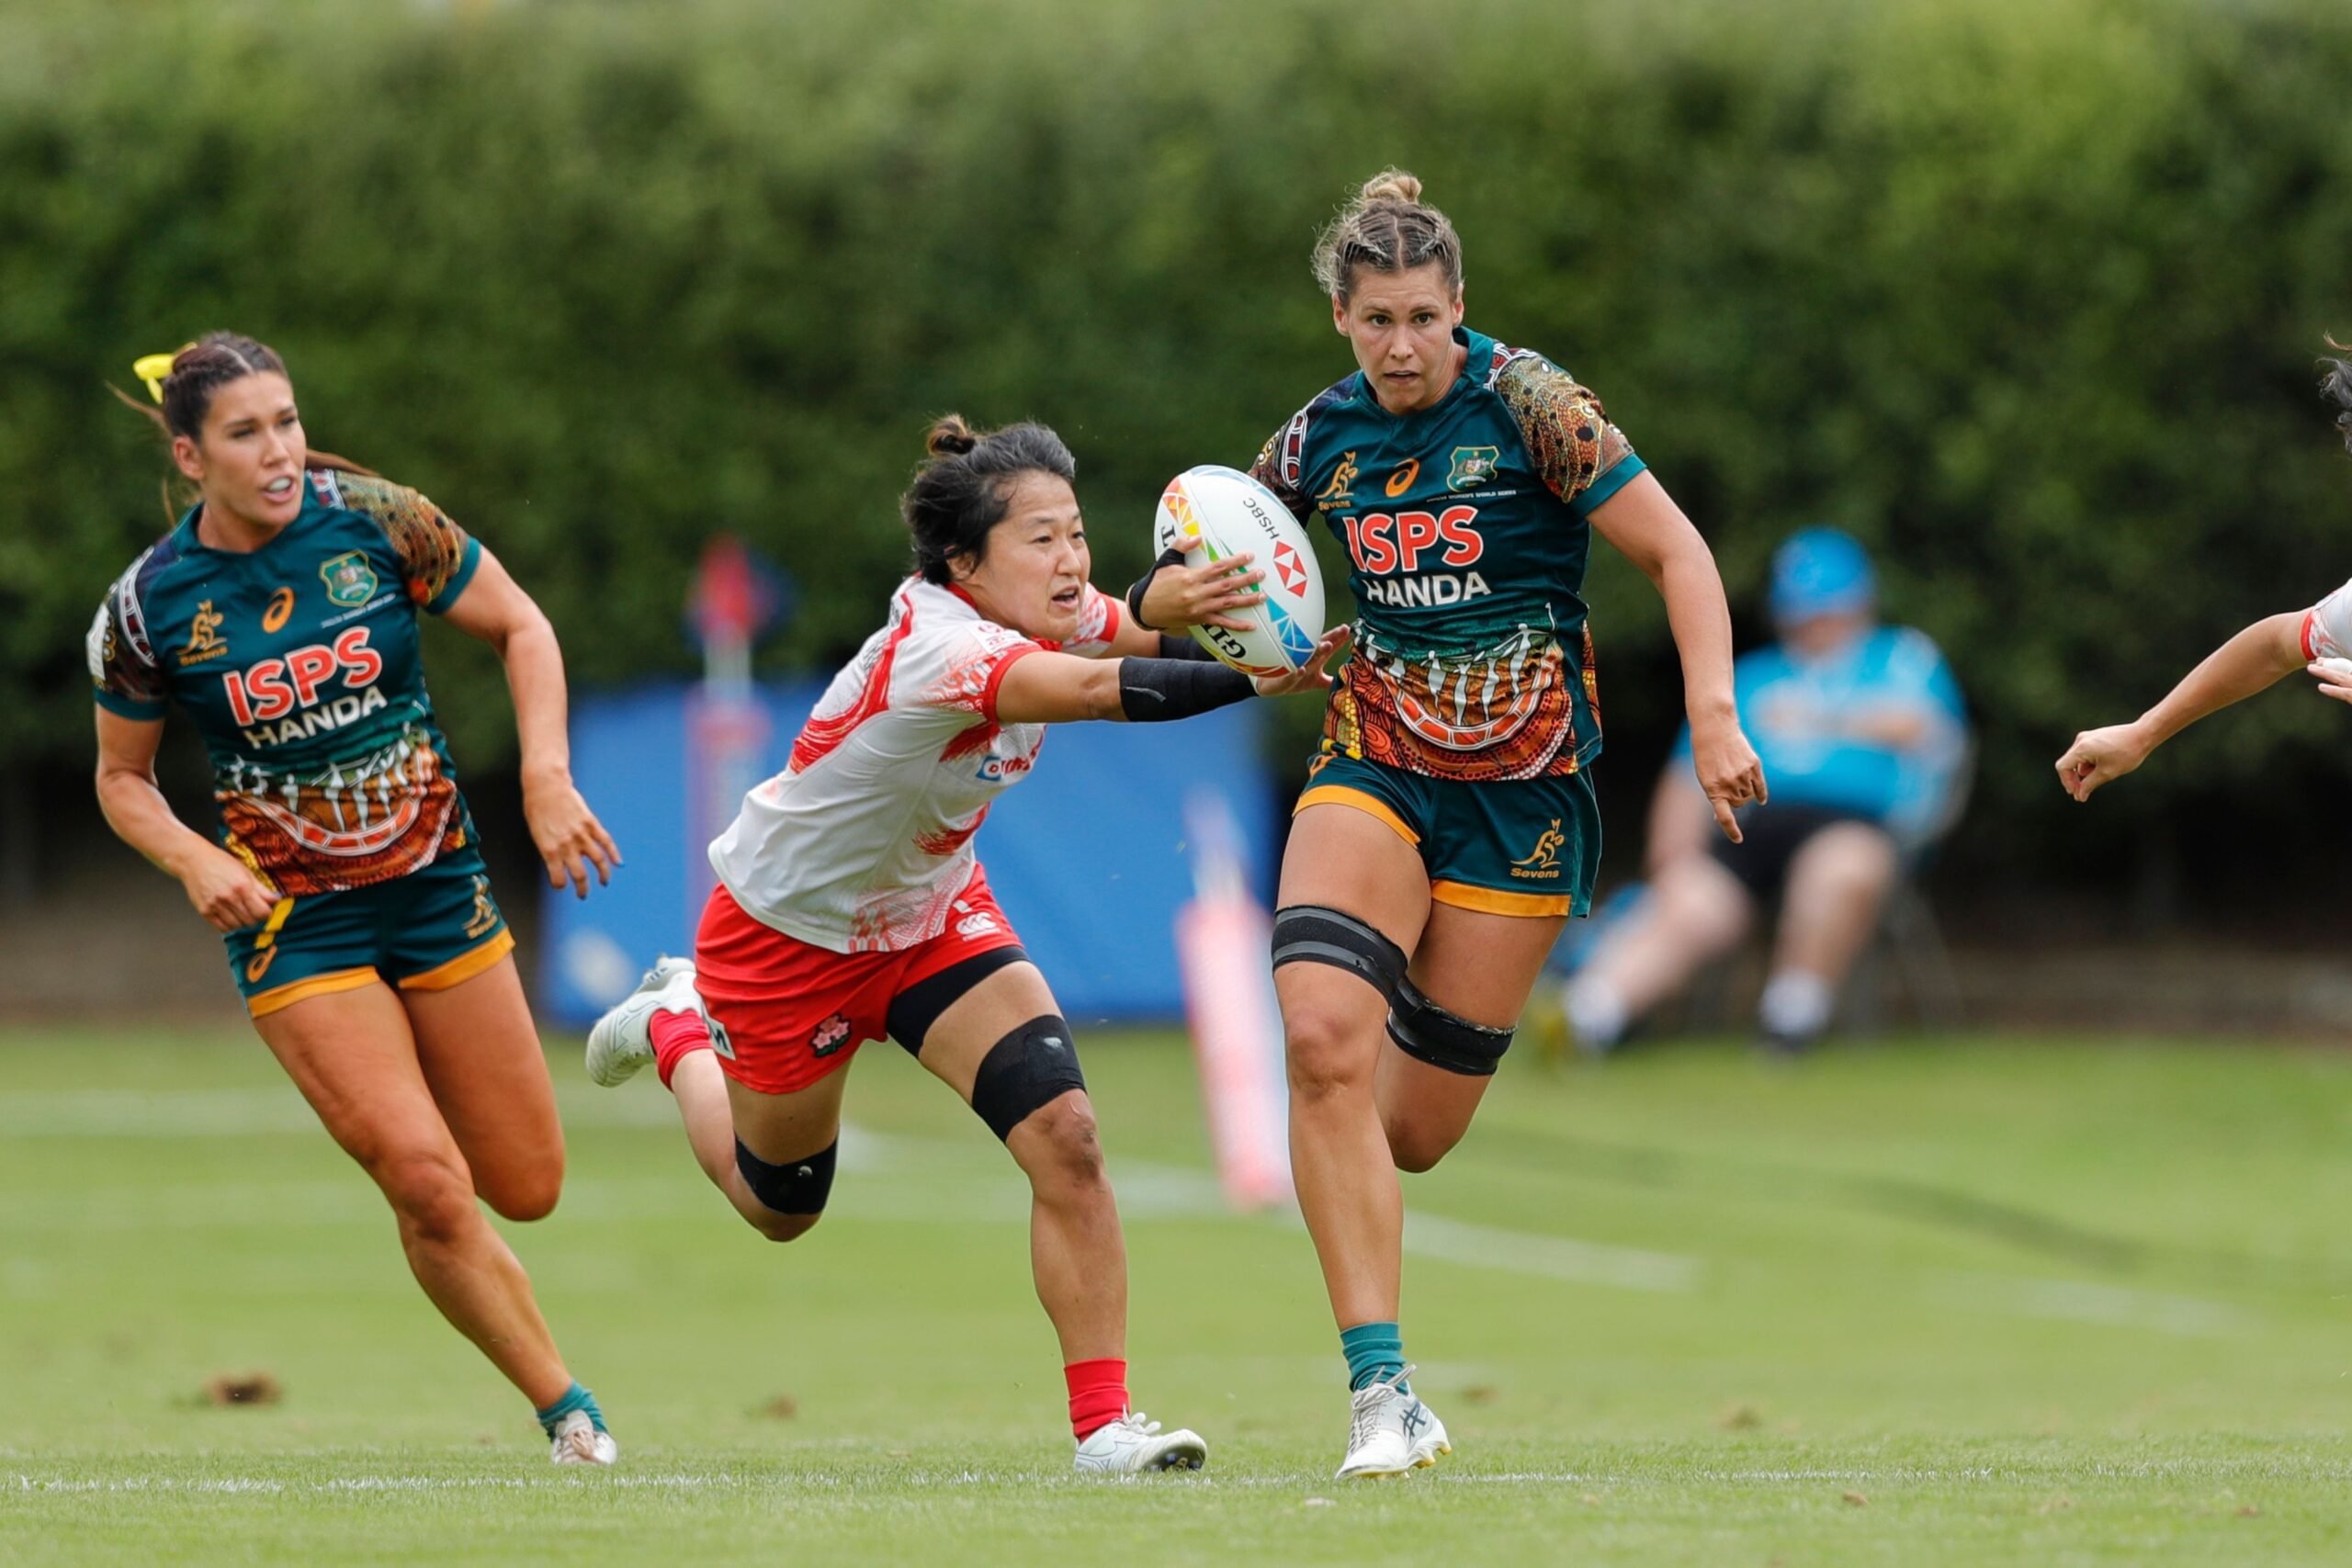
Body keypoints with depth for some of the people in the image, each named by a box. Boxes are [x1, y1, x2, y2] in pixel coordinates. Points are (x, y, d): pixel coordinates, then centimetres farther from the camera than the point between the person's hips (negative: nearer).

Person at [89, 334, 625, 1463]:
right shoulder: (149, 607, -10)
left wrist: (547, 776, -12)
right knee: (428, 1183, -19)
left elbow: (521, 627, 2)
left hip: (436, 887, 2)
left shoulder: (380, 524, -10)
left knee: (525, 1190, 7)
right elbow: (122, 777, 5)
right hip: (295, 924, -2)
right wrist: (192, 859, -15)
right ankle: (563, 1405, -2)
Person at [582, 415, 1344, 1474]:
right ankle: (678, 1029, 47)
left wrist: (1173, 612, -47)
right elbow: (1097, 691, -54)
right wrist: (1258, 681, -64)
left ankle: (1103, 1424, -12)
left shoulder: (1049, 617, -12)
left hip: (930, 909, 6)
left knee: (1062, 1132, -18)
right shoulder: (936, 647, -39)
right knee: (780, 1206, 17)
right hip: (787, 934, -6)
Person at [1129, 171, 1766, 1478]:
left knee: (1414, 1134, -1)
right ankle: (1383, 1392, -22)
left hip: (1527, 785, -3)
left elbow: (1676, 550, -9)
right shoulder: (1323, 439, 4)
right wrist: (1190, 599, -5)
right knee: (1322, 1038, -24)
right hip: (1377, 764, 3)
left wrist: (1714, 714, -20)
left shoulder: (1528, 403, -9)